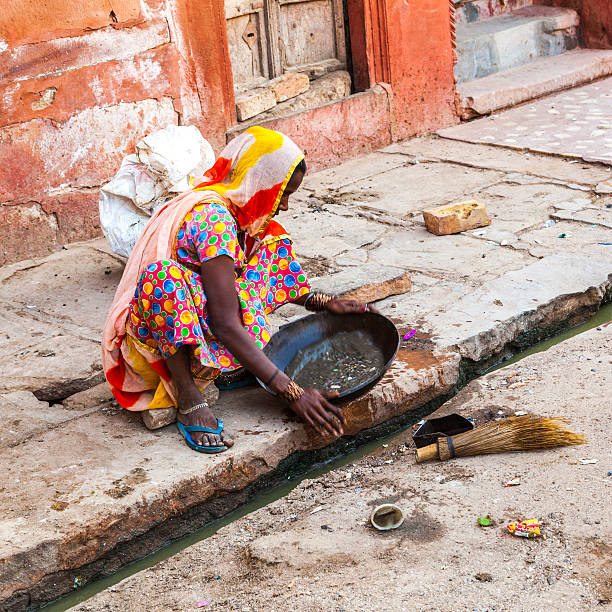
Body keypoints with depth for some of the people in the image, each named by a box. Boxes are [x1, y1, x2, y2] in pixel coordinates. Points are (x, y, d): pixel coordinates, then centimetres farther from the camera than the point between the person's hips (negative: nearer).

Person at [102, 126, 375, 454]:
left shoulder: (235, 212, 2)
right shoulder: (213, 218, -25)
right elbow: (226, 326, -31)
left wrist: (320, 301, 6)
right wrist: (292, 392, -33)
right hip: (151, 341, -8)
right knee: (163, 275, -39)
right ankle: (188, 400, -25)